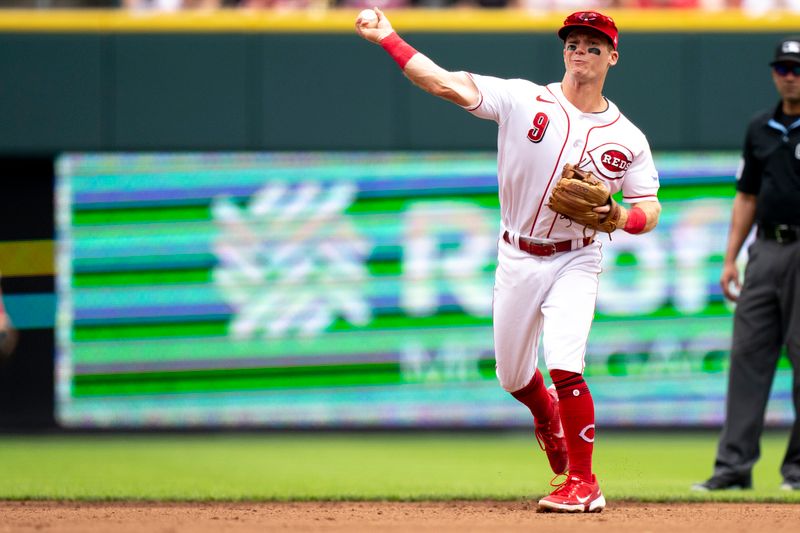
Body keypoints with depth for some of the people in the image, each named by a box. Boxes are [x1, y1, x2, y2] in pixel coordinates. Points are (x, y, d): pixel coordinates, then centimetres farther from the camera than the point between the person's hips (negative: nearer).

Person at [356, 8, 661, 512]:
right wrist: (388, 39, -23)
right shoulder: (524, 100, -6)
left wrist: (617, 217, -22)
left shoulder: (628, 139, -3)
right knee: (512, 376, 13)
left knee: (564, 365, -21)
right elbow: (446, 83, -14)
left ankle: (583, 483, -9)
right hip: (517, 259, 2)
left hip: (574, 261, -2)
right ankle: (547, 416, 49)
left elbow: (650, 210, 1)